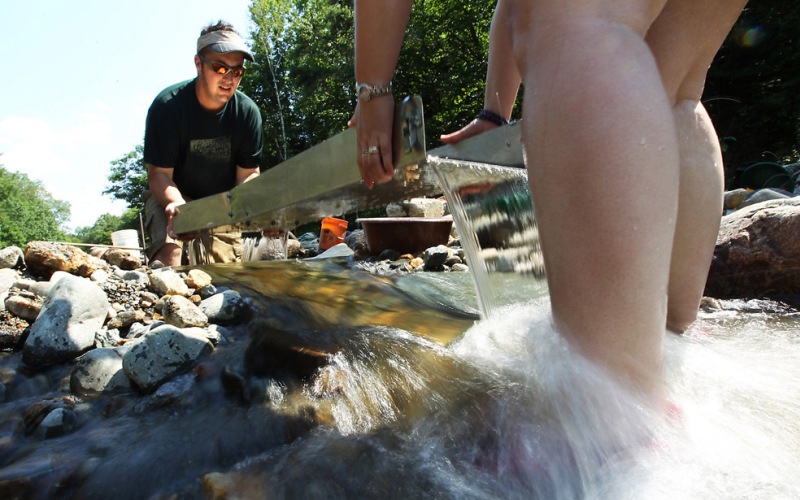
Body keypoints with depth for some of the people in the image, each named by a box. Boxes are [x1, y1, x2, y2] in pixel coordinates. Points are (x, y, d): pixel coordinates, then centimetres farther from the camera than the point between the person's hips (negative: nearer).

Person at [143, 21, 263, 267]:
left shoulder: (247, 111, -14)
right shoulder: (167, 105, -22)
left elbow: (248, 173, -10)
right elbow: (159, 172, -19)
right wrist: (175, 204, -43)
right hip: (172, 196, -3)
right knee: (169, 251, -27)